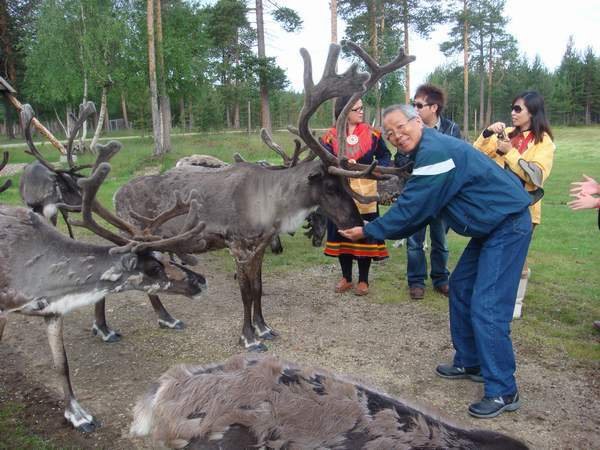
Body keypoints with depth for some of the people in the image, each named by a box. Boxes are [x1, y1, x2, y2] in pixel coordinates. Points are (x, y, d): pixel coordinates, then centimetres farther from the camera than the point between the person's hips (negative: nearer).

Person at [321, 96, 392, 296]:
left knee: (365, 234, 2)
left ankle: (363, 280, 17)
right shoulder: (331, 136, 0)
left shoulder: (372, 133, 1)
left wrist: (381, 169, -11)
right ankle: (346, 278, 24)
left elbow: (385, 155, 9)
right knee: (341, 233, 7)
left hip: (365, 191, 0)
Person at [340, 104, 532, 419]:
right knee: (460, 287, 16)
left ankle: (503, 392, 1)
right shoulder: (426, 151, 11)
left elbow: (411, 209, -21)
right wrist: (380, 232, 6)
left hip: (508, 225, -11)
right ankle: (469, 364, 29)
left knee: (487, 308, -11)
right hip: (491, 227, 11)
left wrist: (367, 232, -12)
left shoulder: (435, 151, -21)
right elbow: (417, 210, 13)